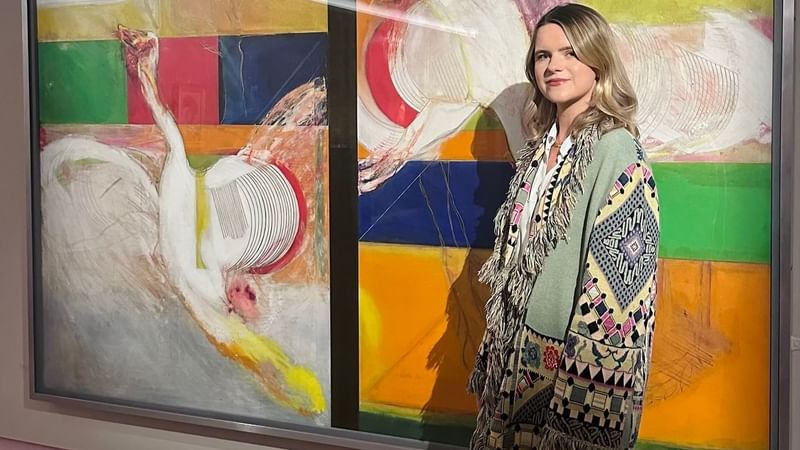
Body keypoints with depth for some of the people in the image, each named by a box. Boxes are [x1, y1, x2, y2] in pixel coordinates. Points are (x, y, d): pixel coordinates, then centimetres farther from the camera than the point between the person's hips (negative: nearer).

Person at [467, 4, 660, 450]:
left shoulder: (617, 153, -15)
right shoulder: (540, 150, 9)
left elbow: (618, 284, -18)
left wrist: (583, 381, -20)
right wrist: (498, 347, 13)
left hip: (575, 360, -7)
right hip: (518, 353, 7)